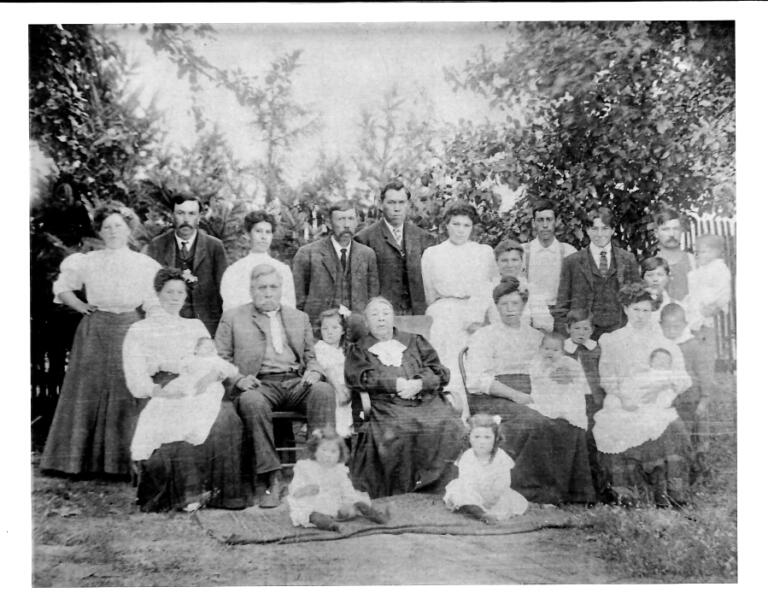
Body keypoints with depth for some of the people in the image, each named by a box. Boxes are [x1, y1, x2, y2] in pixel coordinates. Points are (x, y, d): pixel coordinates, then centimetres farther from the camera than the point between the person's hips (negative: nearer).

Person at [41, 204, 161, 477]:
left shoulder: (144, 264, 4)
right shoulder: (88, 261, 8)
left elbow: (154, 306, 3)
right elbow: (62, 287, 20)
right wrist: (80, 306, 5)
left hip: (130, 330, -1)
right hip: (94, 331, 1)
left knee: (126, 395, -2)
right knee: (87, 391, 3)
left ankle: (125, 460, 7)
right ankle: (83, 458, 13)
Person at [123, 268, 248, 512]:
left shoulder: (196, 326, 27)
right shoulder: (139, 330, 18)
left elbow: (217, 363, 13)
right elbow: (136, 381, 4)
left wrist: (211, 374, -12)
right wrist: (161, 390, -16)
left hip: (200, 392, 2)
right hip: (161, 396, -2)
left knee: (225, 418, -31)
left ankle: (216, 489, -26)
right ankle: (183, 492, -28)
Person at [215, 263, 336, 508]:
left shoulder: (299, 318, 26)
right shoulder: (233, 317, 17)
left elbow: (311, 356, 24)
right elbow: (220, 359, 11)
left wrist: (313, 371, 1)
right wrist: (237, 378, -9)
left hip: (295, 382, 2)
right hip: (259, 384, -2)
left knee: (324, 390, -31)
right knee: (252, 402, -38)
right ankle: (272, 479, -32)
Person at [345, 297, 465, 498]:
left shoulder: (414, 342, 27)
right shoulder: (359, 349, 23)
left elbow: (439, 371, 14)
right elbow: (355, 376, 2)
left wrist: (418, 384, -7)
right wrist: (395, 383, -7)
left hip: (426, 401, 2)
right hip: (385, 405, -2)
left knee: (451, 426, -29)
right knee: (393, 433, -36)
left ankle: (430, 480, -17)